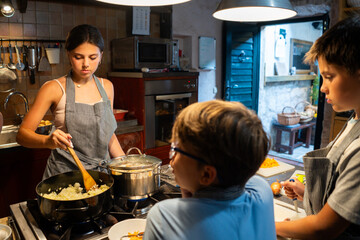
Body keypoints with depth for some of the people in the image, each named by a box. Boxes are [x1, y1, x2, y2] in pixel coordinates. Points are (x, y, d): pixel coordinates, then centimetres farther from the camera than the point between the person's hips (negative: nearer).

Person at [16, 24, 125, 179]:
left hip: (101, 171, 3)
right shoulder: (54, 89, -6)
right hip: (65, 172, -3)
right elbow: (22, 134, -6)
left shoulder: (106, 86, 7)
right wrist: (48, 141, -26)